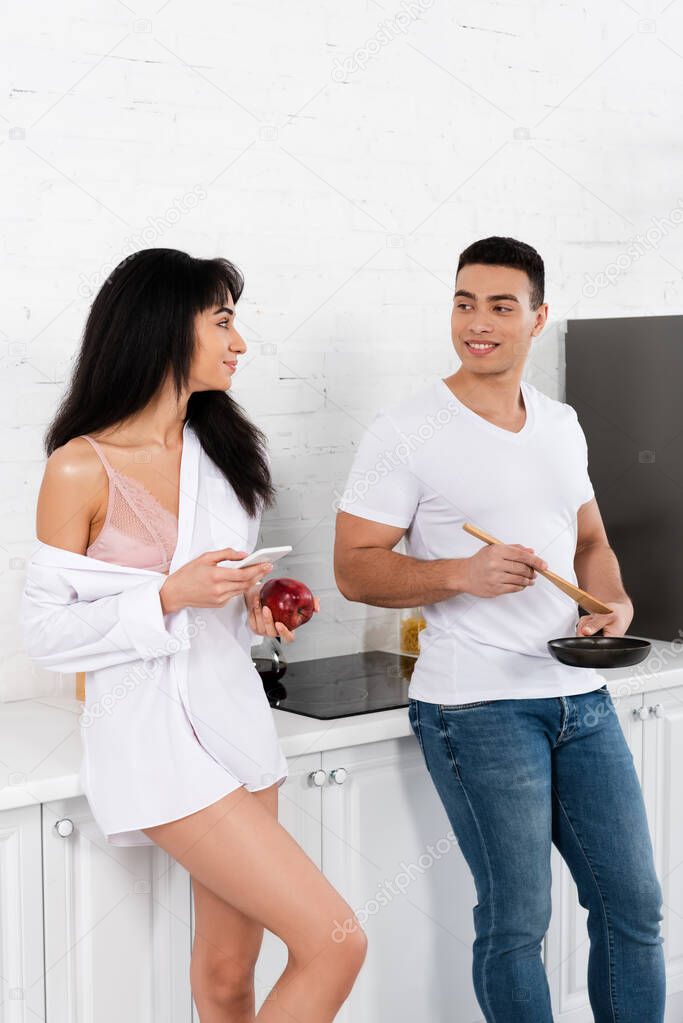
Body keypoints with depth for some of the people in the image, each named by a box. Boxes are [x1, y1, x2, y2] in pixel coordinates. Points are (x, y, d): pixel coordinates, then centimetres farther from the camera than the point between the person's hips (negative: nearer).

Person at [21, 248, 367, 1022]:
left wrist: (256, 607, 3)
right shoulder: (81, 469, -11)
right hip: (153, 733, -7)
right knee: (335, 943, -11)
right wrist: (170, 596, -19)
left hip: (235, 717, 7)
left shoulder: (222, 450, 11)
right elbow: (47, 631, -9)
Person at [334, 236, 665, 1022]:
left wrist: (615, 602, 2)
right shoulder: (405, 431, -7)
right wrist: (462, 575, -22)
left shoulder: (561, 424, 12)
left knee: (634, 903, 11)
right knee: (516, 920, 1)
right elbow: (355, 569, -8)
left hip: (581, 696, 6)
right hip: (477, 704, -6)